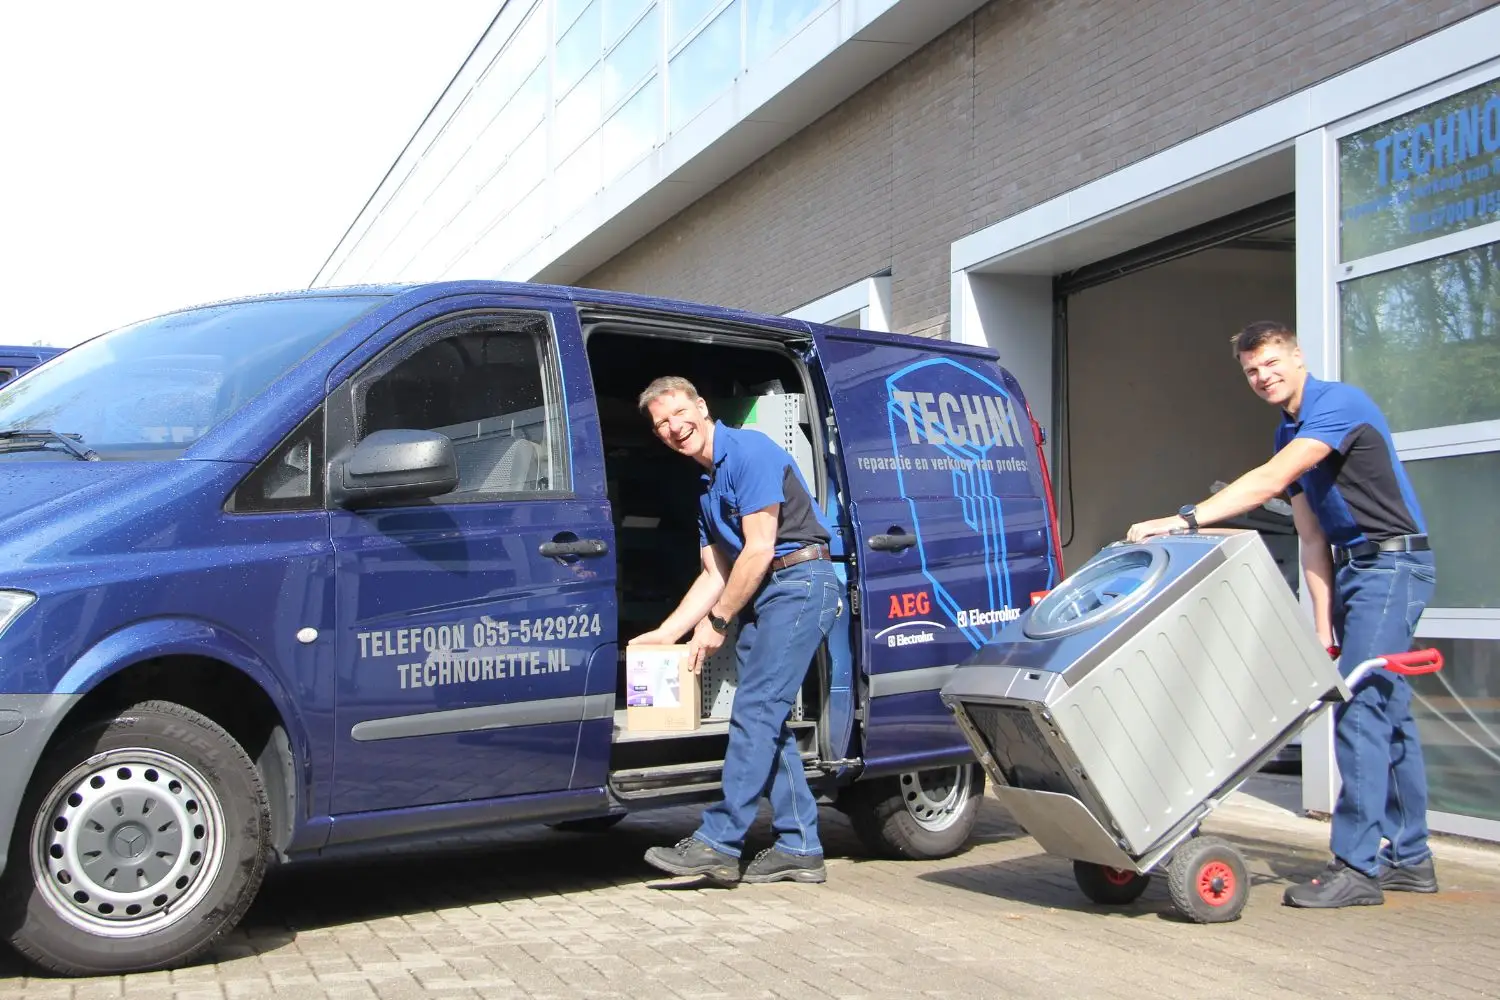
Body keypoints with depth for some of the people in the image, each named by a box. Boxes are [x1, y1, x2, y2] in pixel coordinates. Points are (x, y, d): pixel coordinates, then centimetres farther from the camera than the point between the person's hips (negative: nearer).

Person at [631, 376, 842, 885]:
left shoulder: (749, 451, -10)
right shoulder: (707, 485, 19)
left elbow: (760, 549, -15)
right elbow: (716, 574, 18)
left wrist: (717, 621, -10)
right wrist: (664, 634, 11)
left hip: (800, 581, -10)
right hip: (762, 594, 10)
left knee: (754, 711, -13)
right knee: (768, 718, 7)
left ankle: (718, 843, -12)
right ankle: (799, 848, 12)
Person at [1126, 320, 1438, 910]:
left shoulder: (1338, 403, -14)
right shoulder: (1289, 435, 13)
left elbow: (1269, 482, -27)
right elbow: (1313, 539, 10)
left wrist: (1185, 521, -32)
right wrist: (1324, 626, 3)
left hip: (1392, 563, -9)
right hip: (1353, 568, 9)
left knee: (1361, 710, -13)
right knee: (1388, 714, 12)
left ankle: (1357, 865, -10)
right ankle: (1408, 857, 19)